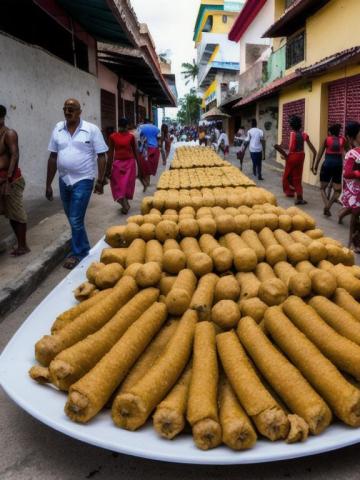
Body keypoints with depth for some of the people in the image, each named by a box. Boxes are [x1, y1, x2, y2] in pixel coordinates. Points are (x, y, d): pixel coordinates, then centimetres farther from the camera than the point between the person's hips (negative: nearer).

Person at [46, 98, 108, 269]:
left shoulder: (91, 130, -7)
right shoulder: (58, 129, 4)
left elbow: (101, 156, -5)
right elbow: (53, 157, 7)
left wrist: (100, 181, -9)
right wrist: (48, 184, 7)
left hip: (83, 180, -5)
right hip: (64, 180, 5)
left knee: (76, 220, -6)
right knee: (73, 219, 16)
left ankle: (78, 253, 13)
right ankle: (84, 248, 35)